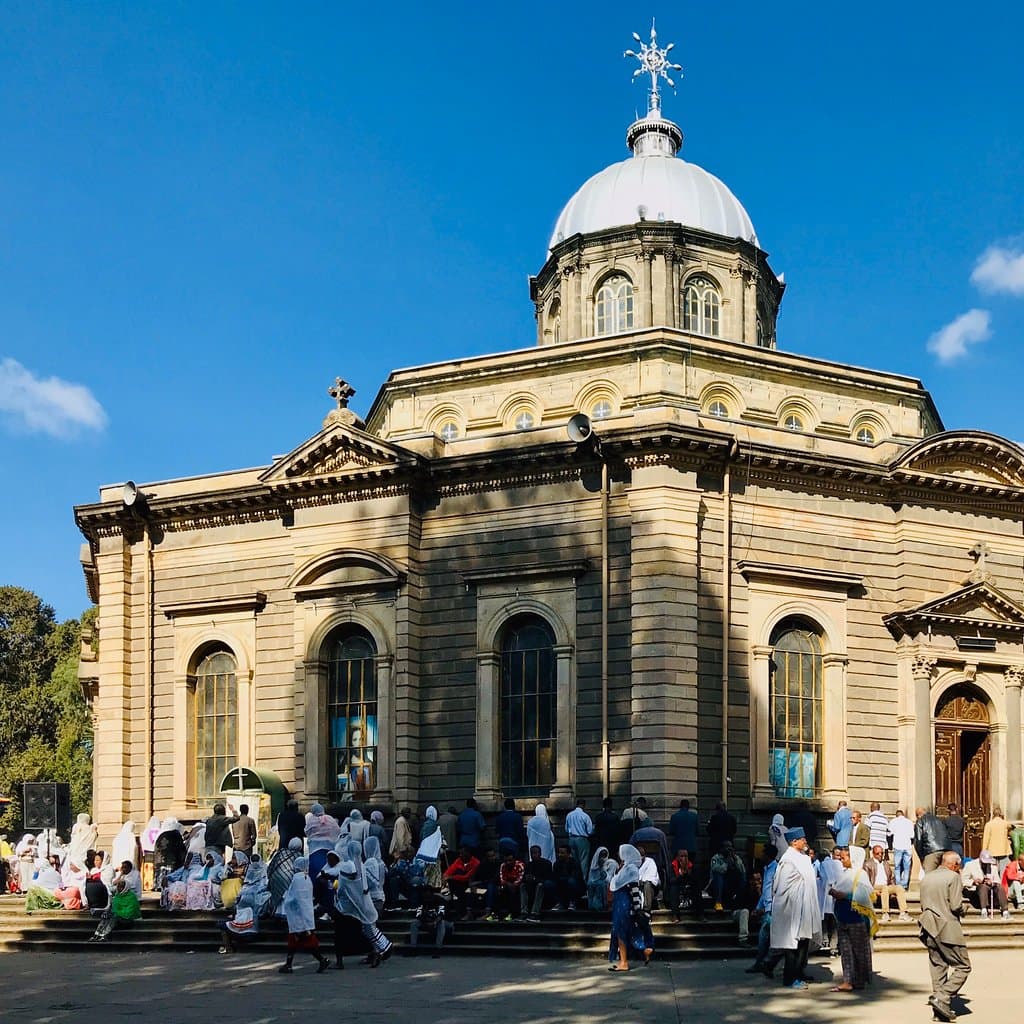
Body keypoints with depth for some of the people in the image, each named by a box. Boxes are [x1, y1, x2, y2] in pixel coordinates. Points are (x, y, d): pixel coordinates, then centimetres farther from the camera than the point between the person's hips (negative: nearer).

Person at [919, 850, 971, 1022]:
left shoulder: (926, 878, 13)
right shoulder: (953, 877, -8)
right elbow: (956, 906, -14)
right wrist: (962, 909, 6)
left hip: (930, 930, 7)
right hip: (948, 930, -7)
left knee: (938, 967, 11)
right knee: (963, 967, -1)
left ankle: (940, 1011, 9)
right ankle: (942, 998, -15)